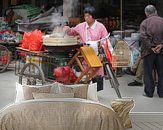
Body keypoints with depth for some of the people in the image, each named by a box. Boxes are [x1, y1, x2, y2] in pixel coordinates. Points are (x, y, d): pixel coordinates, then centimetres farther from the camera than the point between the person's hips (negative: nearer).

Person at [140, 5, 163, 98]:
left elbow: (143, 37, -16)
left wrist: (151, 47, -11)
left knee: (148, 73, 8)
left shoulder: (145, 22, -5)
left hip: (149, 51, -2)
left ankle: (149, 92, 11)